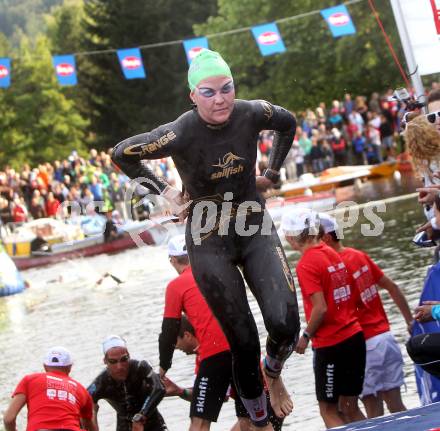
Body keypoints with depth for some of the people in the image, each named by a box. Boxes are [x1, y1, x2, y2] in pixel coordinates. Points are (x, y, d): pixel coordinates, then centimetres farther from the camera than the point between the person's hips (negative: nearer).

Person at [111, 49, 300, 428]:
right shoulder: (181, 134, -21)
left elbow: (288, 123, 13)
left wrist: (272, 174, 9)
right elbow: (122, 154, -5)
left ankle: (273, 372, 20)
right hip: (209, 241, -2)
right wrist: (164, 191, -5)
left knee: (285, 324, -16)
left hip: (256, 230, 3)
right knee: (244, 340, -3)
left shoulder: (252, 114, -12)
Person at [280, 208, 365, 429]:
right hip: (354, 336, 8)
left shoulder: (307, 264, -14)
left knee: (329, 410, 3)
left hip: (331, 344, -8)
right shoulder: (332, 254, 9)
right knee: (349, 407, 13)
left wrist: (305, 336, -6)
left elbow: (321, 309, -19)